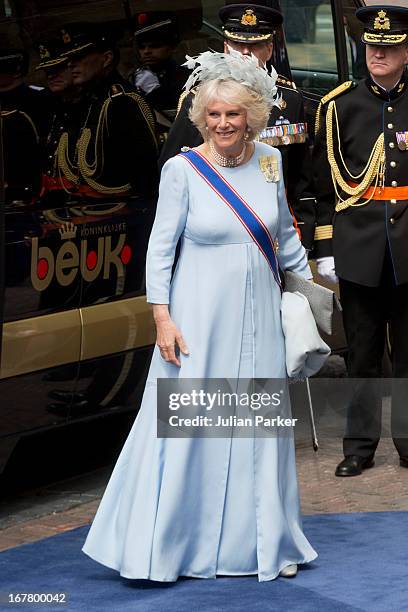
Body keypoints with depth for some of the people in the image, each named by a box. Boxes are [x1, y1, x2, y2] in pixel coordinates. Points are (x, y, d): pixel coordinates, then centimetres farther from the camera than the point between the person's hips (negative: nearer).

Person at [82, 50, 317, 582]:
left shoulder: (269, 160, 2)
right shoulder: (182, 169, -10)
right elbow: (160, 246, -8)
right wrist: (163, 318, -13)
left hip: (258, 315, 4)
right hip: (200, 317, -4)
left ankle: (265, 541, 22)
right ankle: (160, 544, 8)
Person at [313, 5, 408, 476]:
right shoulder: (339, 106, 4)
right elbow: (324, 185, 5)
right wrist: (325, 249, 0)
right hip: (359, 248, 0)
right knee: (362, 353, 5)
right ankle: (359, 444, 13)